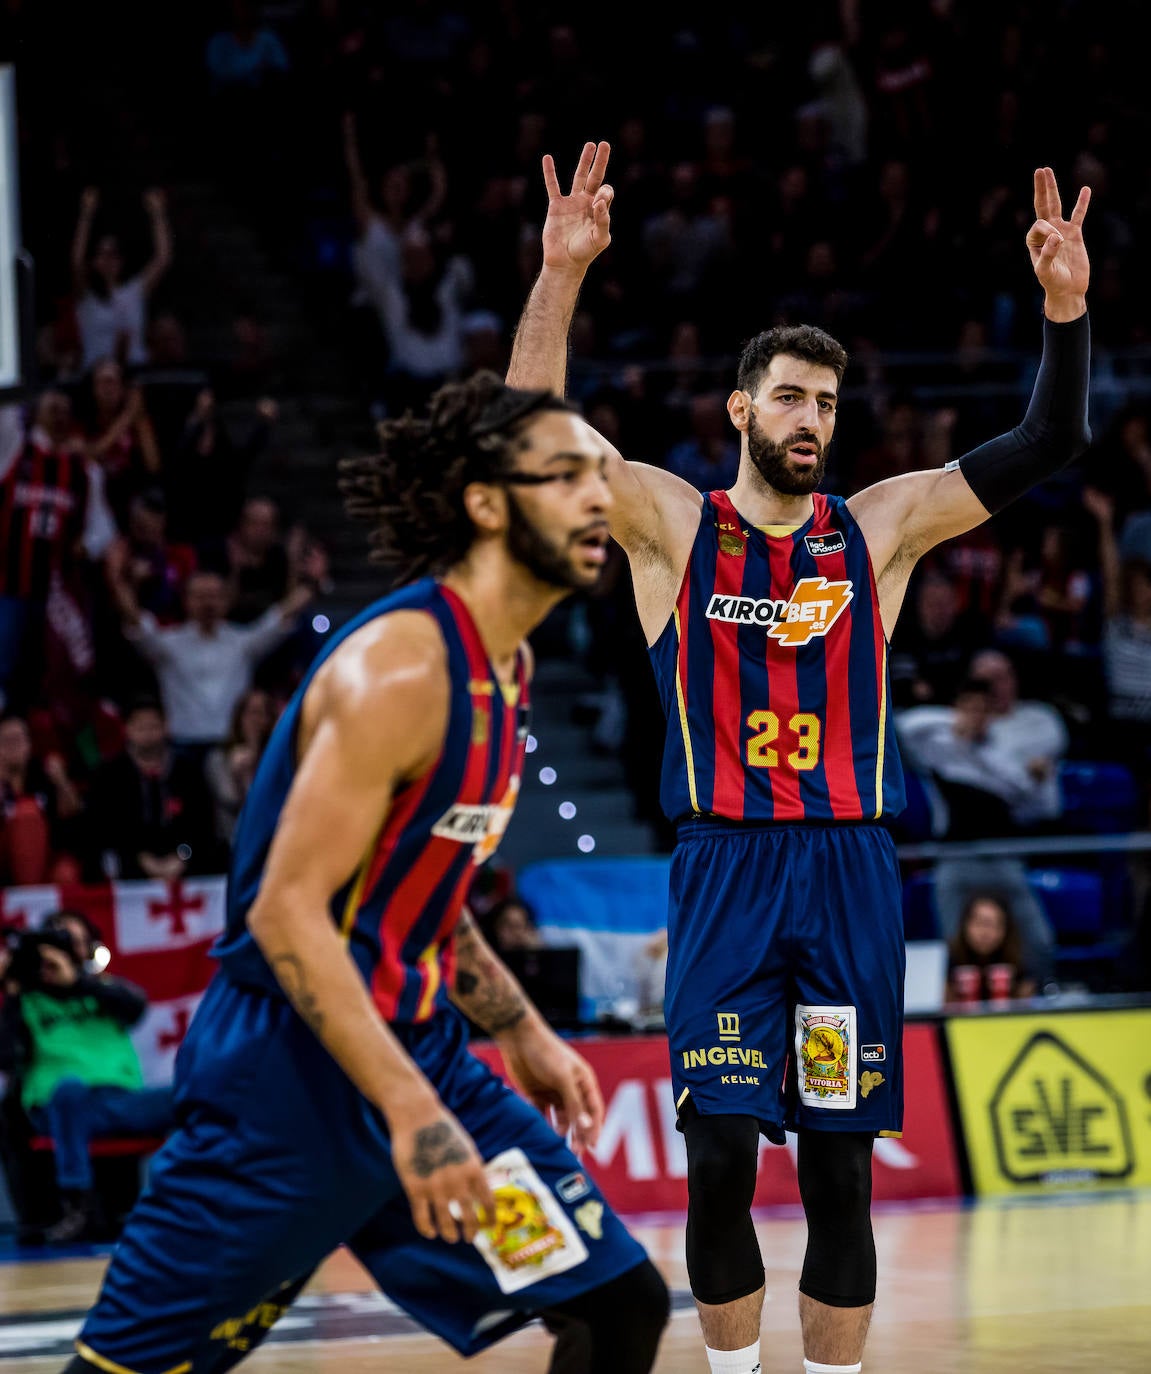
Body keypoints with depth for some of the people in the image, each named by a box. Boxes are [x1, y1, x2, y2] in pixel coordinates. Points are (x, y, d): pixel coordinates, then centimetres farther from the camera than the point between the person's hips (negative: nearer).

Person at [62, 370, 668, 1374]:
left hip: (416, 1051, 9)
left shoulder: (506, 667, 10)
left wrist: (521, 1032, 19)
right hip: (292, 1066, -9)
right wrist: (409, 1111, -27)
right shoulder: (399, 668, -19)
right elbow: (286, 912, -24)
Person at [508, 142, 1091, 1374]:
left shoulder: (878, 528, 8)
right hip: (724, 867, -2)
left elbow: (1047, 445, 3)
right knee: (721, 1159, -4)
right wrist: (561, 274, -22)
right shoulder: (671, 524, 3)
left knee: (840, 1170, 3)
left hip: (849, 869, 2)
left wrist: (1064, 307, -12)